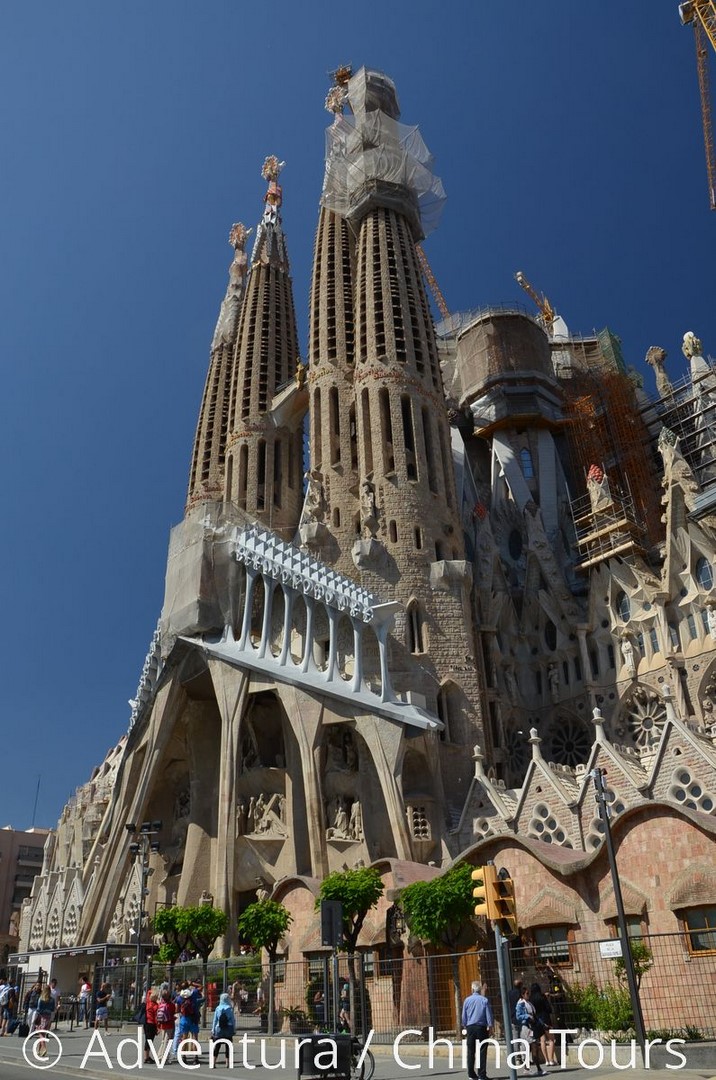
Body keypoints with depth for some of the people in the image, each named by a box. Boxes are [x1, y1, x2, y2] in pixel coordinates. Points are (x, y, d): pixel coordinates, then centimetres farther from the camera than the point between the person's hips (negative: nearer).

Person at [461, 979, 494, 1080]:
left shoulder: (467, 1000, 3)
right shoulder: (484, 1000, -4)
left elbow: (464, 1015, 8)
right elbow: (489, 1015, -2)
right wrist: (490, 1026, 7)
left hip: (470, 1027, 2)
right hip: (481, 1027, -2)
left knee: (470, 1051, 10)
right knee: (482, 1051, 1)